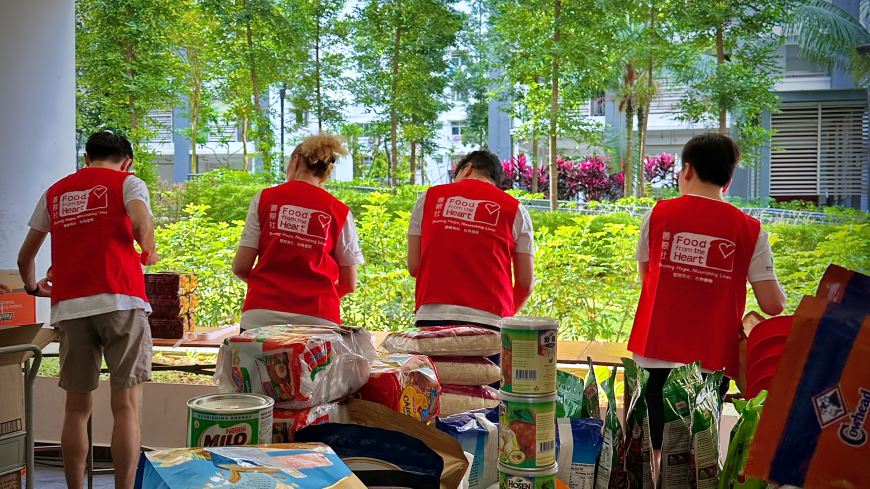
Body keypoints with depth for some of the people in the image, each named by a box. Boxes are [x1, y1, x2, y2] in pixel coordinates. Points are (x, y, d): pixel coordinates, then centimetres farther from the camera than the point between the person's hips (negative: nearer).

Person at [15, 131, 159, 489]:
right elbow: (141, 224, -13)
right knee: (126, 406, -3)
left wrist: (32, 286, 43)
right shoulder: (127, 182, 8)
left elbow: (25, 256, 25)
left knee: (77, 409, 12)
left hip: (69, 307, 4)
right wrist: (149, 254, 6)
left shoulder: (55, 192, 21)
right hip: (120, 300, -4)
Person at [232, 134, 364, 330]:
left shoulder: (264, 198, 6)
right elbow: (349, 284, 8)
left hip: (261, 316, 0)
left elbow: (240, 267, 3)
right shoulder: (339, 212, 6)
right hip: (317, 318, 0)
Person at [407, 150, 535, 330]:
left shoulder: (430, 197, 15)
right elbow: (526, 283, 8)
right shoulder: (514, 209, 11)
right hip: (489, 319, -1)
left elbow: (413, 266, 12)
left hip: (432, 316, 1)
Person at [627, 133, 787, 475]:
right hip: (711, 362, -1)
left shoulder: (658, 215, 0)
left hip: (655, 355, 1)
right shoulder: (748, 230, -3)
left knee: (650, 451, 12)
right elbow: (773, 305, -4)